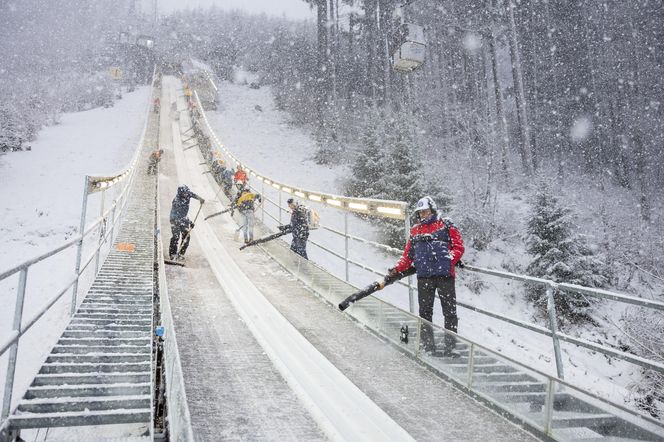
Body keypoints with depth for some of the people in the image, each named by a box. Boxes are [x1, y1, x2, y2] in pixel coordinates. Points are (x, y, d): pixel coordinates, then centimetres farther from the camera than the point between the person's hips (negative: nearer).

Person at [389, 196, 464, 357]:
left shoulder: (446, 225, 8)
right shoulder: (415, 230, 19)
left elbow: (458, 246, 1)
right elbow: (408, 254, 18)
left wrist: (449, 260, -15)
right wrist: (397, 269, 4)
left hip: (445, 275, -3)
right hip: (424, 277, 3)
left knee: (450, 312, -1)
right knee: (425, 312, 2)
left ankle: (450, 347, 8)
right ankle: (428, 346, 10)